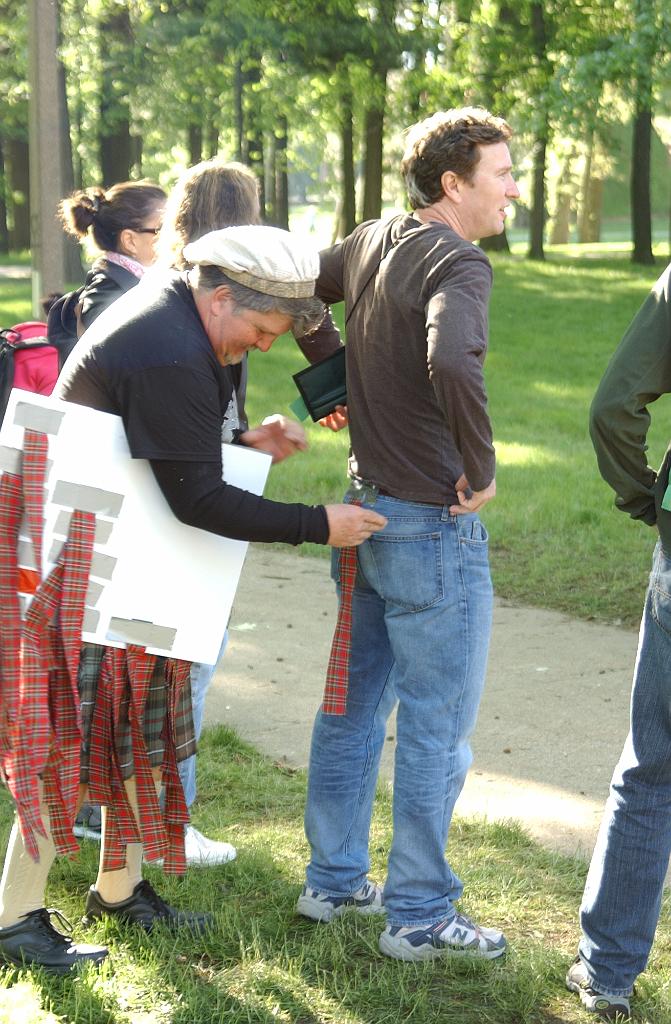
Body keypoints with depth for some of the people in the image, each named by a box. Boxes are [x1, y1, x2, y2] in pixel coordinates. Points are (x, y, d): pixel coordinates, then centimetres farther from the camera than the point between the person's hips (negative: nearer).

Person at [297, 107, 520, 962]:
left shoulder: (371, 242, 6)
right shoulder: (457, 264, -20)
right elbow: (452, 362, -38)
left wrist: (336, 382, 22)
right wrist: (481, 468, -24)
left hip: (368, 507, 9)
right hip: (434, 522, -9)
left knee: (354, 701, 18)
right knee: (438, 725, 2)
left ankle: (333, 879, 30)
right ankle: (419, 915, 12)